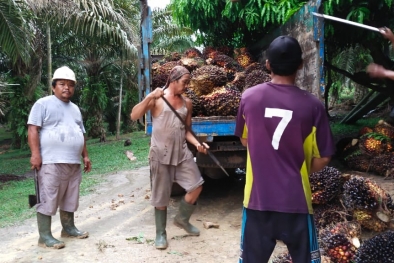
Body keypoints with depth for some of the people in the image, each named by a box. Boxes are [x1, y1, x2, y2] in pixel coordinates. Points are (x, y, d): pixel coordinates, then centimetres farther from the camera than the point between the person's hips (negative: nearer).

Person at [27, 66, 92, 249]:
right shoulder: (43, 104, -3)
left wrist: (85, 156, 17)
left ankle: (68, 228, 27)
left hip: (73, 162, 7)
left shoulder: (75, 108, 19)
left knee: (69, 198, 14)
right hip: (51, 162, -7)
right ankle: (44, 236, 2)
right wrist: (36, 154, -18)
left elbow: (80, 134, 23)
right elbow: (33, 129, -10)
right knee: (48, 199, -5)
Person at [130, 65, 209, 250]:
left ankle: (182, 219, 26)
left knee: (196, 186, 1)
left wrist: (197, 143, -3)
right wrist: (149, 98, -27)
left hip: (182, 153, 5)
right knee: (161, 197, 3)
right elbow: (134, 116, -15)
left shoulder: (187, 103, 9)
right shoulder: (156, 98, -6)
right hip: (161, 154, -4)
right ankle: (160, 234, 20)